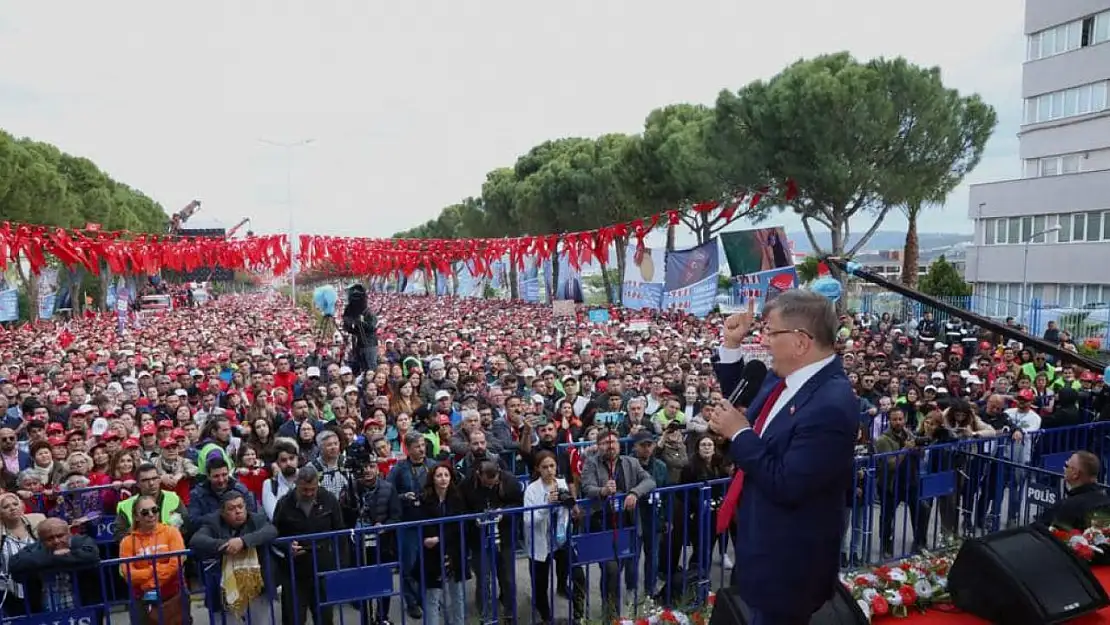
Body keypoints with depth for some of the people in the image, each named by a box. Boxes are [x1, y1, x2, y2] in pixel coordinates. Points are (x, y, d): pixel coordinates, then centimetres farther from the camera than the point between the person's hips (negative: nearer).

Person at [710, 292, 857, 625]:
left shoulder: (831, 405, -30)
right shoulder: (785, 377, -1)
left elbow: (786, 486, -29)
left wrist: (739, 434, -20)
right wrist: (731, 346, 2)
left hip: (788, 561, -9)